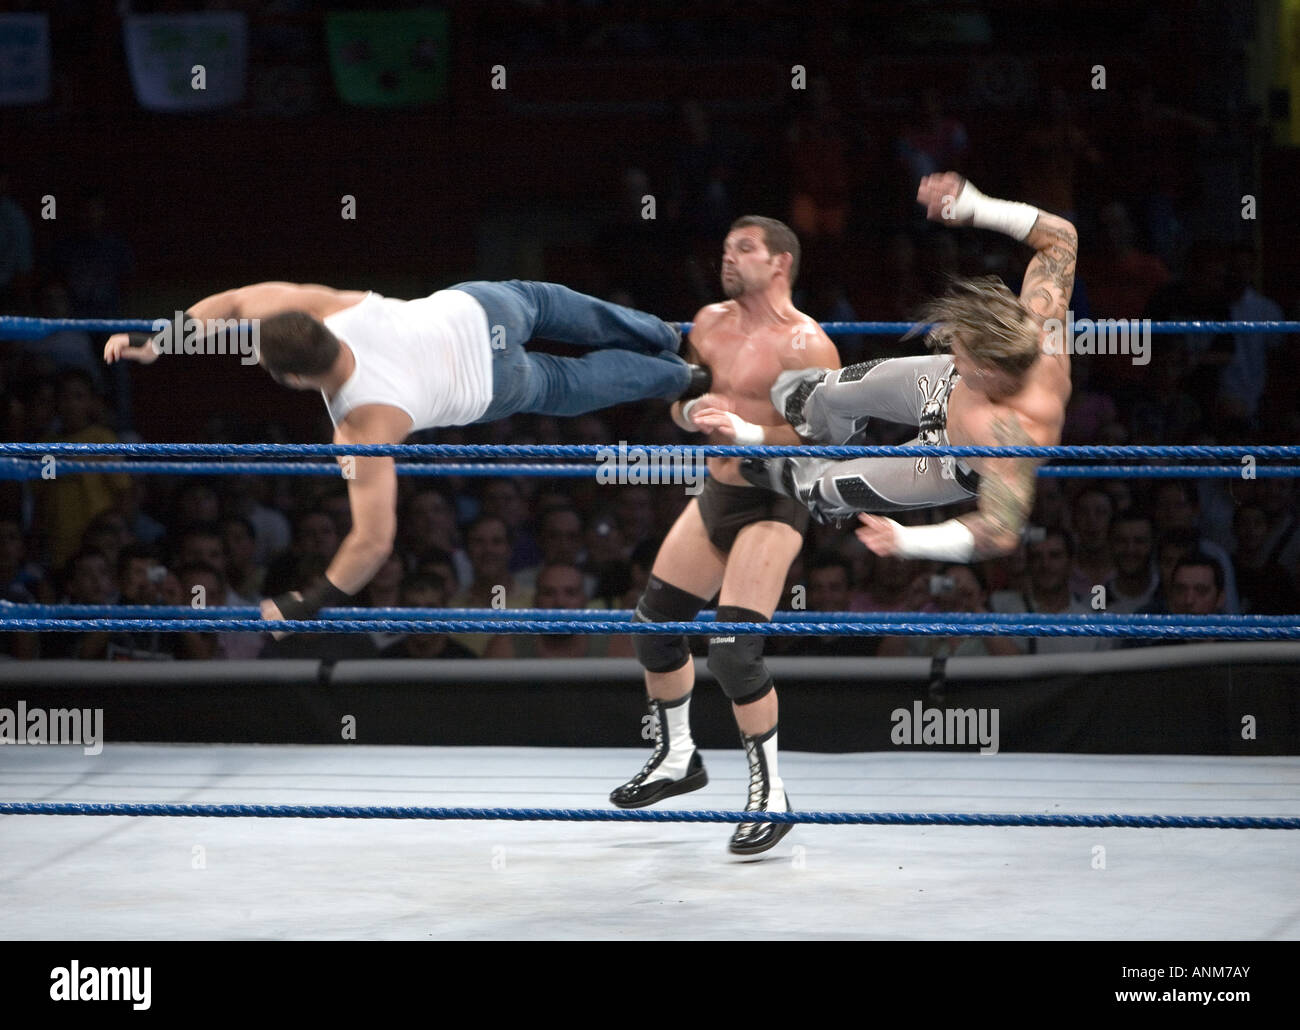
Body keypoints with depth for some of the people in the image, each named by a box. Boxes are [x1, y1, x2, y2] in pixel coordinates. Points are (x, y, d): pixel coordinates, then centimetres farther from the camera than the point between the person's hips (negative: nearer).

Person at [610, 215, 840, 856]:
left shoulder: (804, 344, -16)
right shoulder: (711, 323, 7)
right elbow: (682, 405, 17)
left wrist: (747, 433, -31)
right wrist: (692, 410, -8)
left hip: (770, 507, -8)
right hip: (715, 494, 8)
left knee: (733, 650, -18)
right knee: (653, 623, 14)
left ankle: (770, 793, -5)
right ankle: (676, 758, 34)